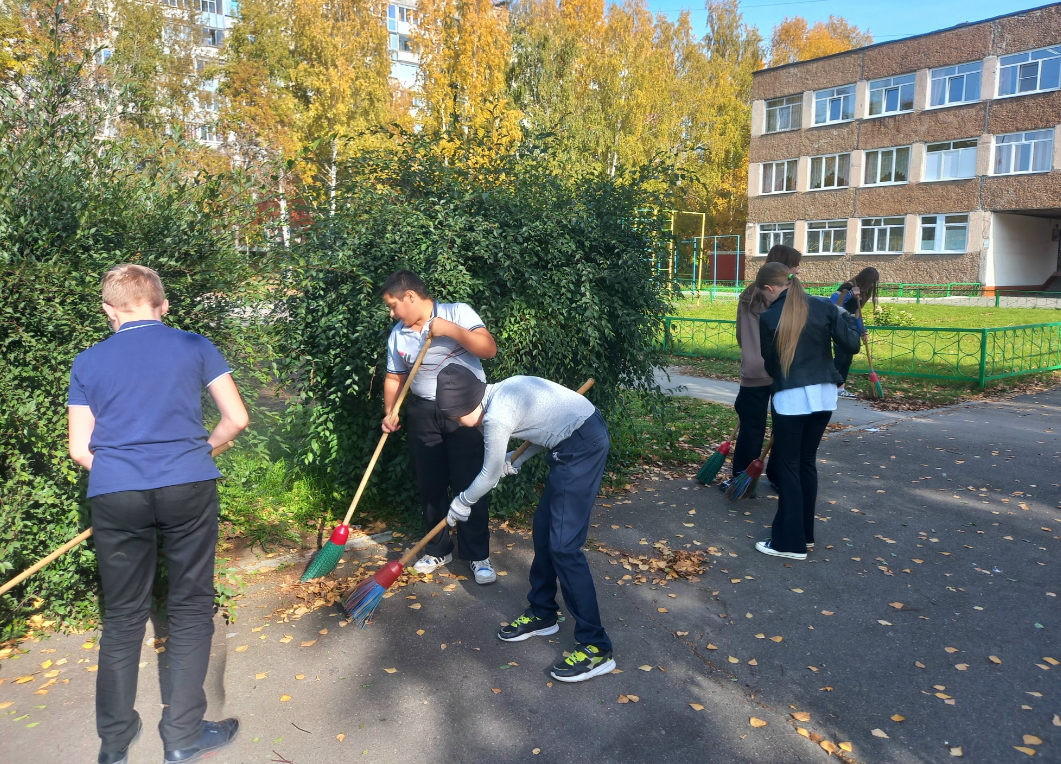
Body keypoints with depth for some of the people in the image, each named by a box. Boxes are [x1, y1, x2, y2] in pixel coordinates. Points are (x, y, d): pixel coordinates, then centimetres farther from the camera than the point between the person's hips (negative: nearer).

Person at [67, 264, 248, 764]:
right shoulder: (194, 347, 5)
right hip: (188, 487, -2)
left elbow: (79, 450, 7)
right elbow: (237, 419, 3)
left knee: (122, 617, 15)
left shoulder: (87, 362, 9)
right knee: (190, 609, 11)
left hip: (114, 496, 2)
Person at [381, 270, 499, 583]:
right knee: (430, 485, 10)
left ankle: (477, 555, 11)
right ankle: (438, 549, 27)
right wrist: (389, 413, 1)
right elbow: (394, 377, 14)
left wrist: (452, 330, -25)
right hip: (424, 413, 5)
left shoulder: (458, 312, -8)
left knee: (470, 483, -2)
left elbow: (489, 349, -17)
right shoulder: (398, 334, 6)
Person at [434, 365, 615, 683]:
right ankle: (541, 614, 31)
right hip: (580, 435, 10)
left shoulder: (496, 417, -17)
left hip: (583, 446, -10)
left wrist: (461, 503, 13)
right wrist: (516, 460, 14)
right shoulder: (502, 391, 10)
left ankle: (595, 647, -3)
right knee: (543, 529, 16)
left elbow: (490, 475, -4)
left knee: (563, 545, -10)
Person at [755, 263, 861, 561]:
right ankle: (805, 534, 24)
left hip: (791, 398, -5)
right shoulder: (825, 307, 1)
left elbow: (769, 364, 1)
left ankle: (790, 542, 5)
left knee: (788, 467, 3)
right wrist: (846, 316, 16)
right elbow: (851, 344, 0)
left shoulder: (769, 317, -7)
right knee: (807, 462, 16)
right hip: (824, 395, 5)